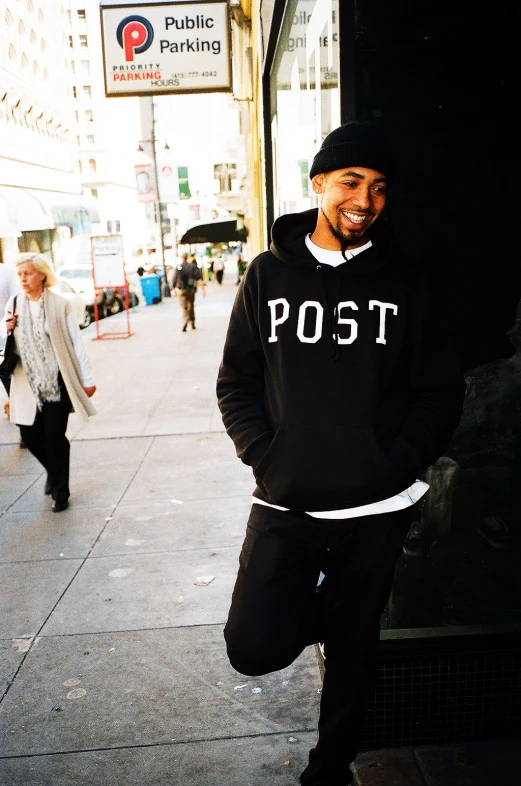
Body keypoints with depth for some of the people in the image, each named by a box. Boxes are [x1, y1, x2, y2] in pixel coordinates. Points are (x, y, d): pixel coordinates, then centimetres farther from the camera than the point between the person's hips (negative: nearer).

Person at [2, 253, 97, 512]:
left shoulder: (59, 304, -6)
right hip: (28, 384, 4)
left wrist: (87, 379, -4)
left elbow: (75, 343, -4)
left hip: (58, 382, -4)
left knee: (55, 437, -1)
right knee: (31, 436, 6)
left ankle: (60, 491, 17)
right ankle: (54, 473, 35)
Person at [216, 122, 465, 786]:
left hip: (376, 510, 0)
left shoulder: (409, 284, 1)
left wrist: (395, 465, -10)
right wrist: (265, 457, -8)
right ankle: (314, 608, 30)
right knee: (256, 648, -5)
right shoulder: (268, 275, 3)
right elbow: (236, 382, 5)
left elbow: (442, 393, 2)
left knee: (353, 654, 13)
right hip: (283, 506, 0)